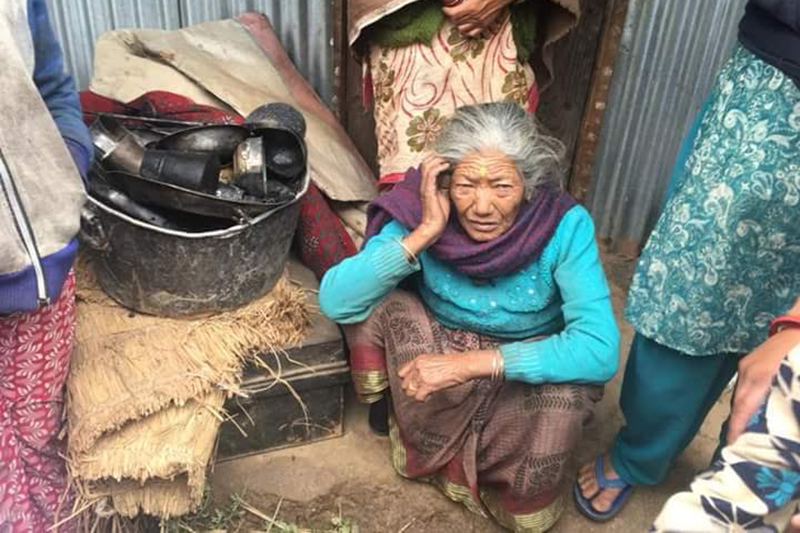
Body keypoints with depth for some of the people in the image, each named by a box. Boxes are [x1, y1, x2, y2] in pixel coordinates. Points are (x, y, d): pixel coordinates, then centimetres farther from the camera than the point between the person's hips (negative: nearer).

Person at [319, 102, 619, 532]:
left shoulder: (564, 226, -27)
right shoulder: (422, 210, -23)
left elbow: (601, 350, -33)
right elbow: (334, 302, -29)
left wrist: (472, 362, -38)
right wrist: (425, 231, -38)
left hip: (524, 368, 0)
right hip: (436, 354, 1)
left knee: (567, 390, -32)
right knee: (375, 301, -23)